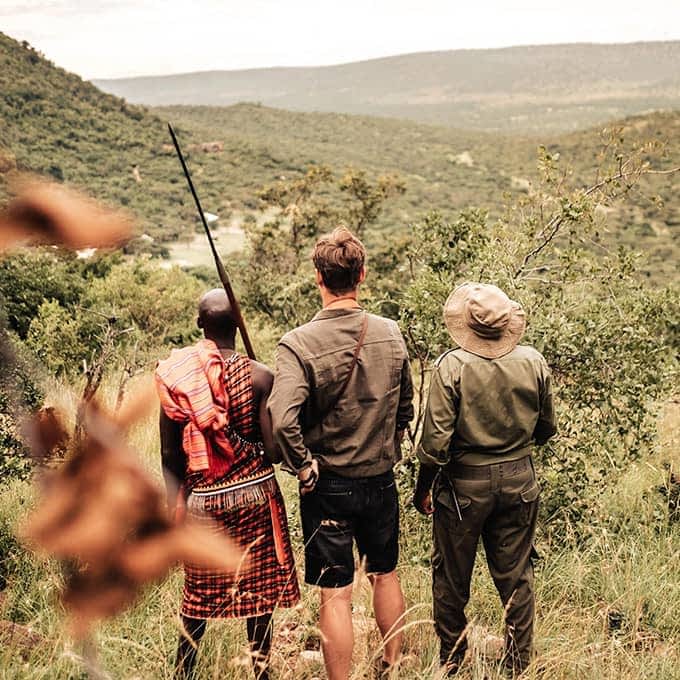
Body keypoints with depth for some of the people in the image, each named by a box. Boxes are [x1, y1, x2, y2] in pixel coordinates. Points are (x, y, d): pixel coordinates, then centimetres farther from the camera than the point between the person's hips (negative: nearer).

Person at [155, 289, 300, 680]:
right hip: (254, 493, -2)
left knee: (200, 593, 17)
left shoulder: (174, 374, -5)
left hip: (202, 498, 2)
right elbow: (273, 451, -14)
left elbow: (170, 453, 0)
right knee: (258, 589, 13)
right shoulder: (259, 375, -12)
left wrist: (175, 504, 12)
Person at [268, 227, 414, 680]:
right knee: (385, 575, 23)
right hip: (382, 480, 4)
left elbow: (282, 420, -31)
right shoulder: (391, 334, -5)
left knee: (336, 594, 7)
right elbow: (405, 409, 6)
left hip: (328, 485, -4)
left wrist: (304, 467, -16)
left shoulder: (299, 343, -19)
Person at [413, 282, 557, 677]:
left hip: (463, 482, -3)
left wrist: (423, 488, -2)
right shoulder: (534, 363, -7)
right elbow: (547, 430, 4)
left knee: (452, 578, 15)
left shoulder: (451, 366, -17)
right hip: (519, 481, 3)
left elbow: (436, 440, -17)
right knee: (517, 577, 16)